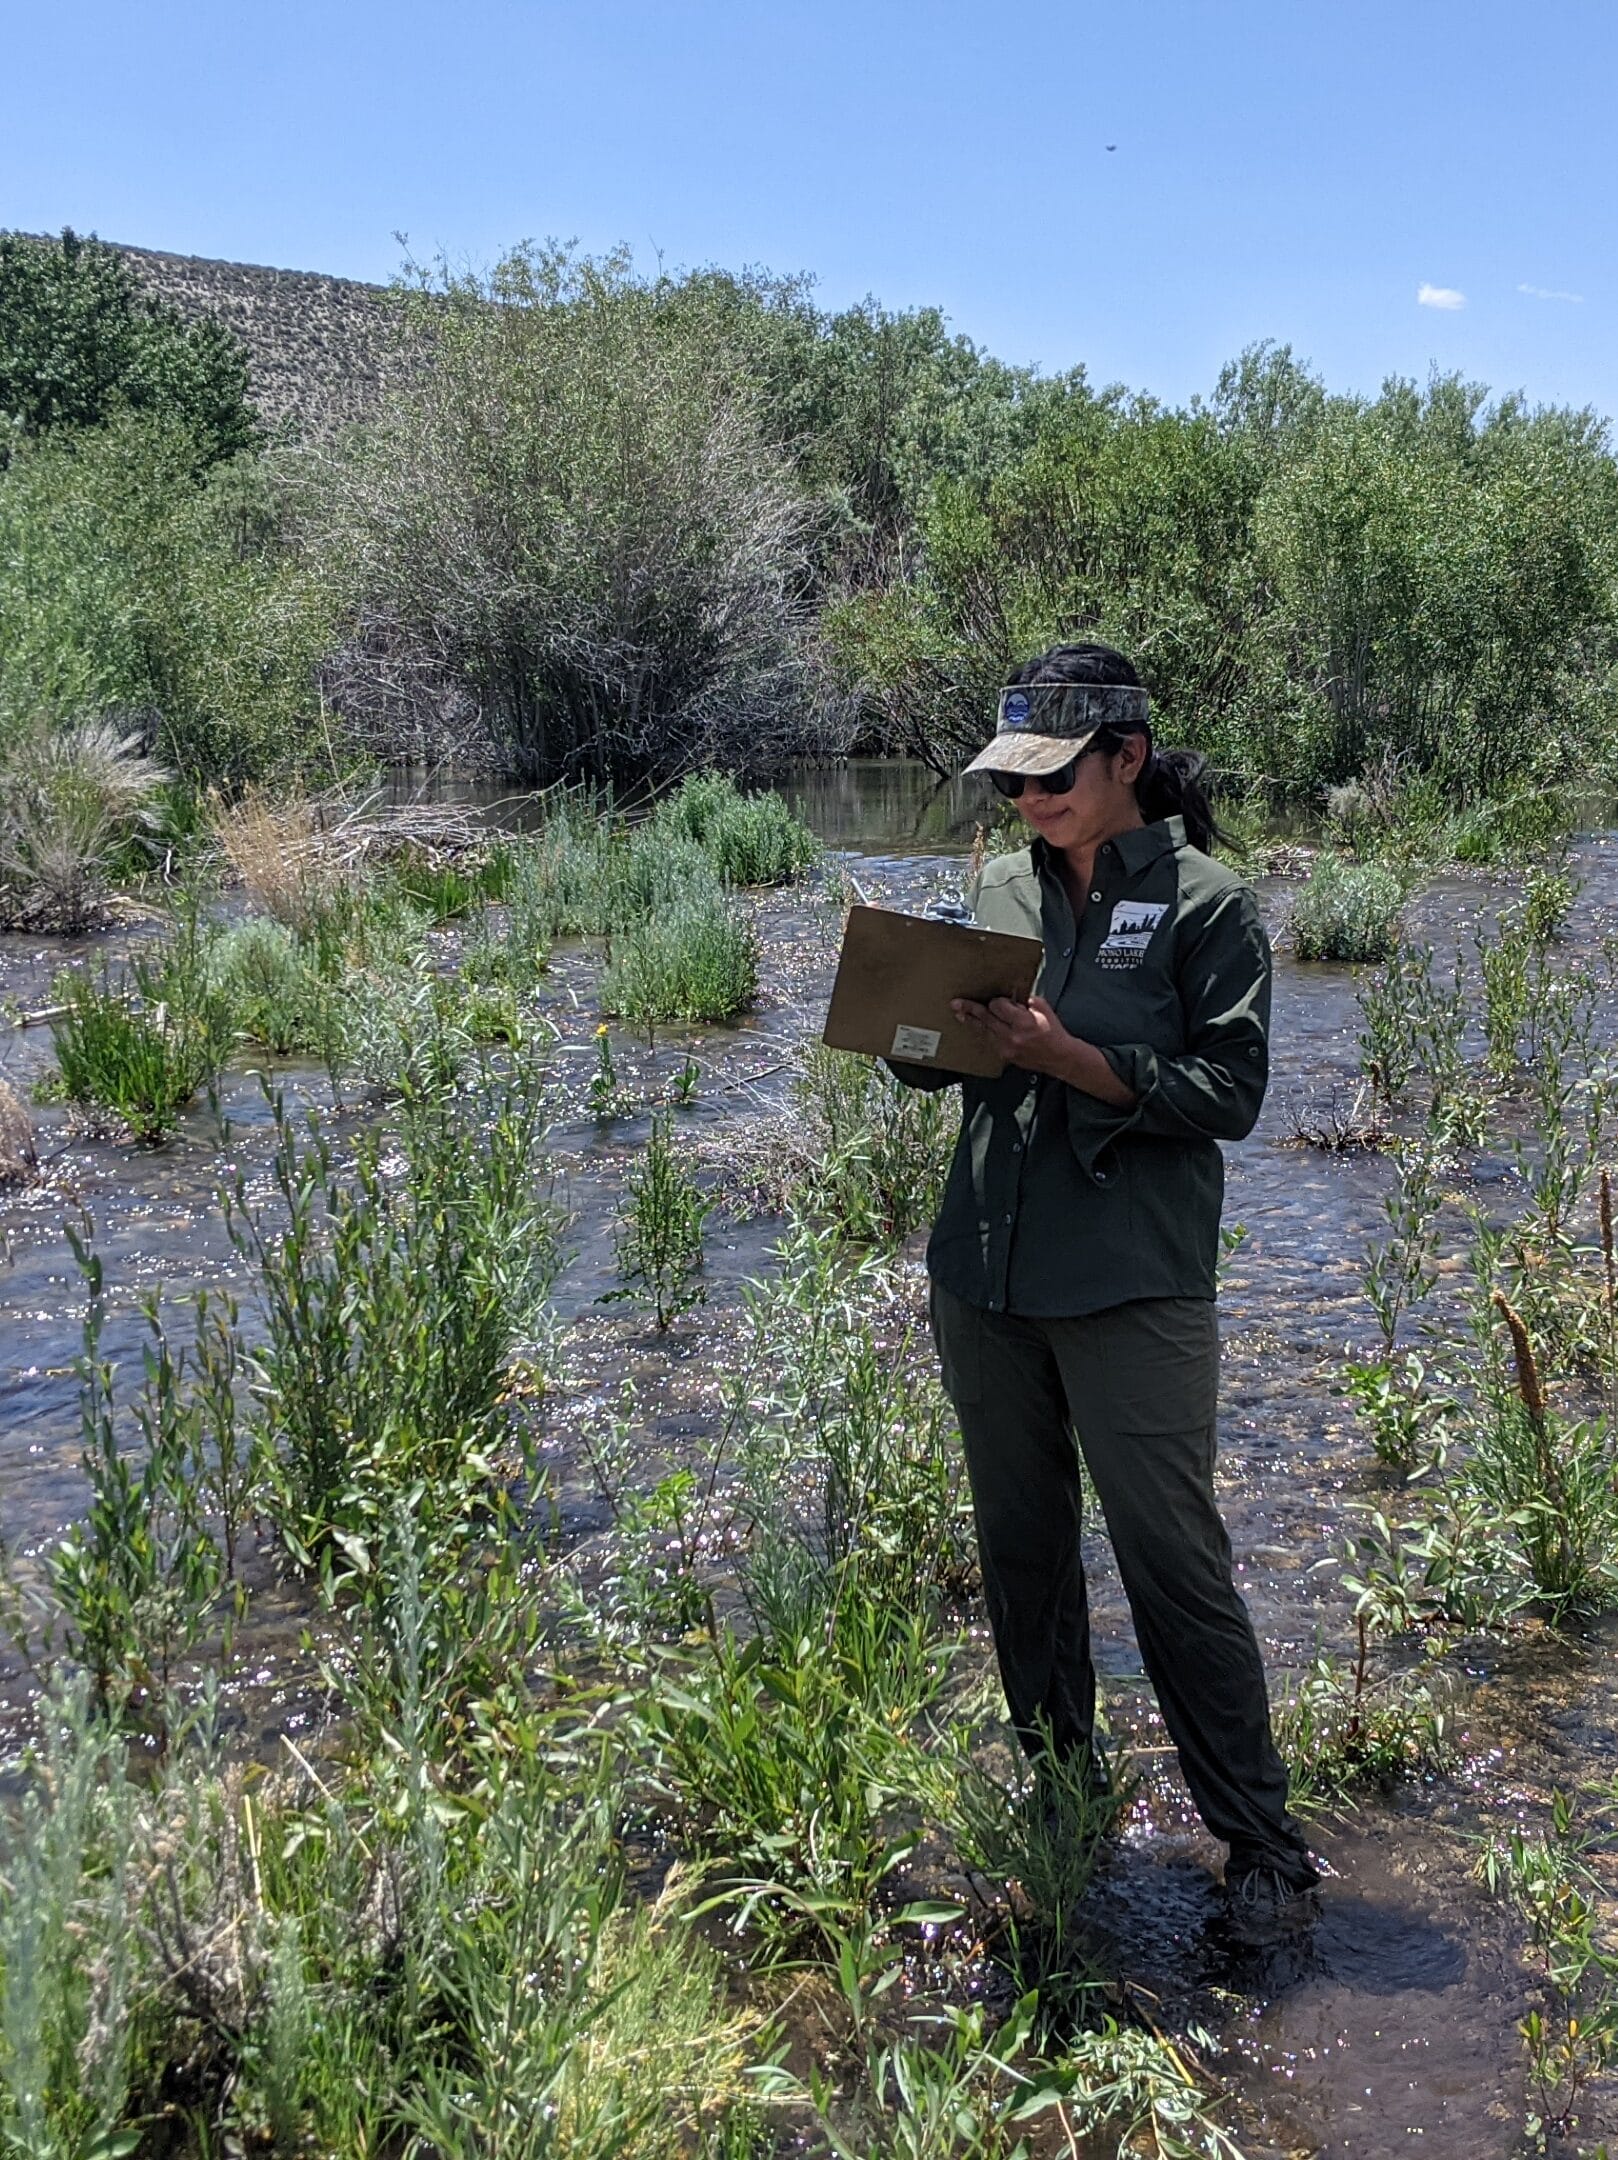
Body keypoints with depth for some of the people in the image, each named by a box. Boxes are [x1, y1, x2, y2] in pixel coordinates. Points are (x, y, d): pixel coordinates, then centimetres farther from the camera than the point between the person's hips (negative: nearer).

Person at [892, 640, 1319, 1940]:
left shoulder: (1208, 903, -5)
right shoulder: (1002, 890, 11)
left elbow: (1231, 1092, -11)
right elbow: (944, 1062, 14)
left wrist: (1070, 1056, -20)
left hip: (1134, 1293, -6)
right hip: (984, 1280, 6)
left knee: (1175, 1565, -1)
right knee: (1022, 1552, 16)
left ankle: (1262, 1839, 15)